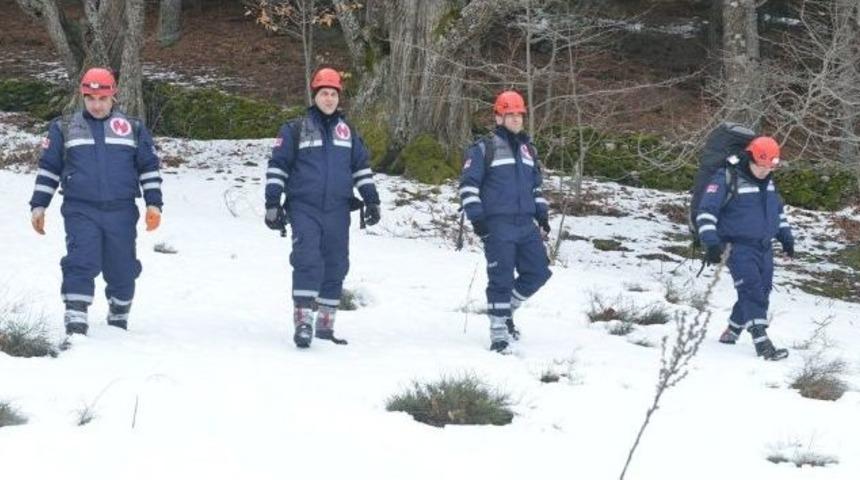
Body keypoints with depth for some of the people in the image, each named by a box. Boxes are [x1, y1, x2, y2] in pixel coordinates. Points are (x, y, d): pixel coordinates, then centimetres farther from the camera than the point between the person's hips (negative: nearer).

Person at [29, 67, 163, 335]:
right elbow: (48, 169, 14)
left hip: (121, 213, 1)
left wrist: (153, 203, 3)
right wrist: (39, 205, 8)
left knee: (122, 270, 5)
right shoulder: (64, 128, 12)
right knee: (81, 264, -17)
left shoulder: (133, 129, 12)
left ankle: (118, 321, 24)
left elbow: (149, 168, 14)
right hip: (80, 212, -1)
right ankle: (75, 322, -19)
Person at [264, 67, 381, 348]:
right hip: (304, 209, -4)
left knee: (336, 267, 5)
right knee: (307, 262, -17)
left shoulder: (347, 132, 16)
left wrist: (371, 201, 16)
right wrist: (273, 204, -2)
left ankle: (325, 325, 14)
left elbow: (361, 167, 22)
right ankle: (303, 323, -18)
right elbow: (277, 167, 4)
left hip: (337, 210, 4)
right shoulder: (295, 130, 4)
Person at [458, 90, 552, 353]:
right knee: (501, 278, -7)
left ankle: (506, 309, 23)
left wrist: (542, 213, 18)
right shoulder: (484, 149, -2)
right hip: (498, 224, -6)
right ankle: (499, 335, -1)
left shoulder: (528, 149, 19)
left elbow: (536, 185, 29)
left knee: (538, 271, 2)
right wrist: (476, 216, -11)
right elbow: (468, 184, -4)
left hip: (526, 223, 6)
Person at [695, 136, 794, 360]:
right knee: (753, 292, -18)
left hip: (764, 248, 8)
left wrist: (786, 236, 25)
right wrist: (712, 243, -24)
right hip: (739, 248, -8)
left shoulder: (768, 182, 10)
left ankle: (732, 332, 28)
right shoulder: (727, 179, -13)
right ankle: (762, 343, -24)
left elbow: (778, 209, 28)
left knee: (761, 294, 10)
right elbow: (706, 211, -16)